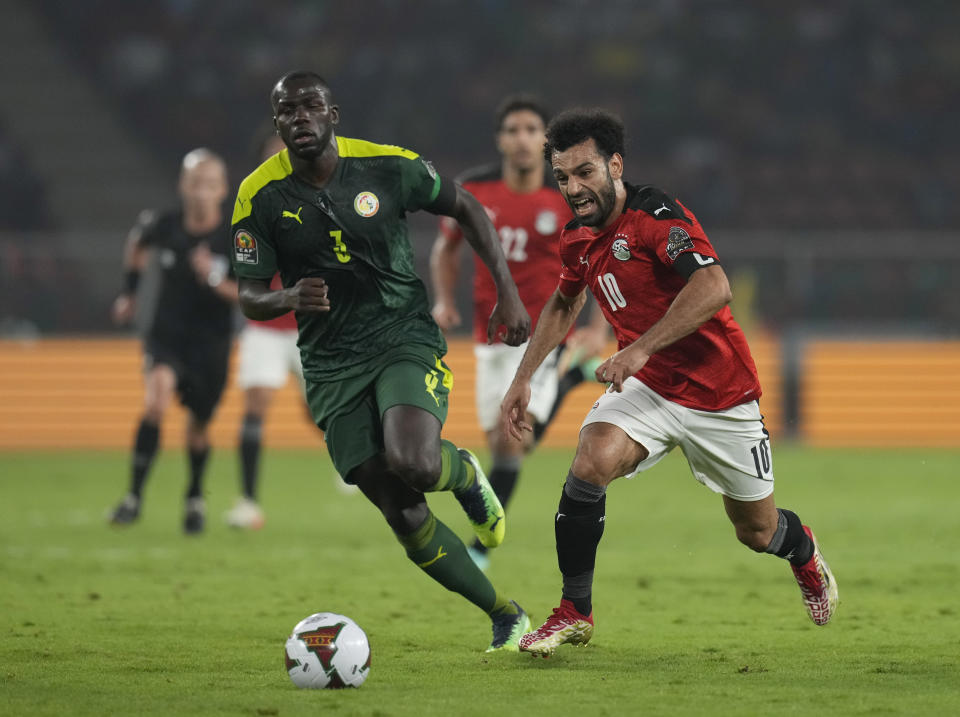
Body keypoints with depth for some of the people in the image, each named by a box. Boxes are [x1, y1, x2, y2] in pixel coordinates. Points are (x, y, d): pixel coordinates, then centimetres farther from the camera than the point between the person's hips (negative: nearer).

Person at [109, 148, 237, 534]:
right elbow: (137, 245, 15)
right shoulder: (164, 227, -9)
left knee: (198, 426, 13)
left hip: (211, 344, 0)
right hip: (166, 335, 0)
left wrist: (215, 280, -28)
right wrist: (129, 291, 18)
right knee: (156, 402, -27)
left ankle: (195, 498, 41)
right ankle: (134, 496, -20)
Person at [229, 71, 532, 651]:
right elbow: (250, 297, -2)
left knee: (412, 464, -31)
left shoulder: (388, 167, -8)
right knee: (404, 516, -4)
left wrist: (508, 293, 1)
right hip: (333, 365, 2)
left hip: (407, 338, -2)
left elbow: (466, 208, 7)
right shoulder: (259, 198, -7)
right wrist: (290, 298, -25)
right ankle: (507, 617, 15)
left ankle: (464, 472, 7)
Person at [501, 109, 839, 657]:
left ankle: (805, 554, 49)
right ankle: (575, 613, -14)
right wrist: (524, 378, 18)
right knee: (592, 461, -26)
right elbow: (564, 305, 23)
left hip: (722, 395, -5)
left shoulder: (655, 215, -23)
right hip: (649, 387, 5)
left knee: (757, 531, 10)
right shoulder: (579, 239, 1)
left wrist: (640, 348, -41)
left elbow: (713, 287, -38)